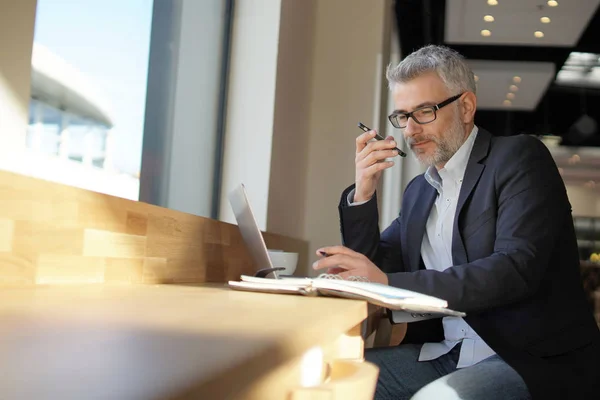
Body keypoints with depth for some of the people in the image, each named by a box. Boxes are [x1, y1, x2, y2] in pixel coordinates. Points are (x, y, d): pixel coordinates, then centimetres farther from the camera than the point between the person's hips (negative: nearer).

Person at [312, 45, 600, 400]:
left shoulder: (519, 157, -6)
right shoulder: (419, 190, 15)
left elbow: (517, 269, -21)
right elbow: (372, 271, 16)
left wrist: (389, 281, -25)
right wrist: (363, 194, 2)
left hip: (535, 360, -6)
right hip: (445, 355, 6)